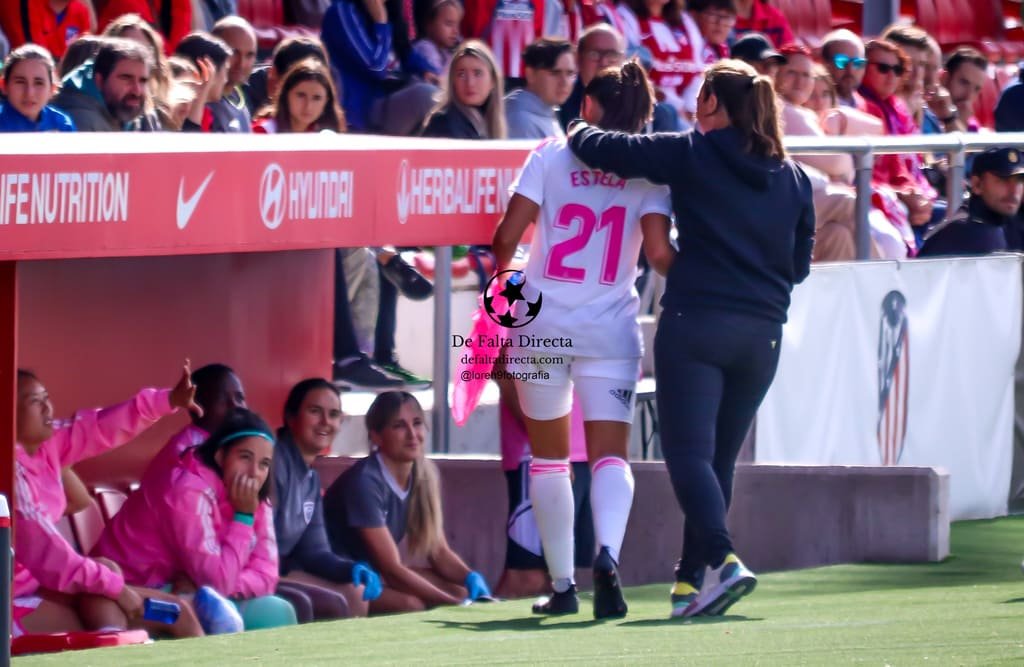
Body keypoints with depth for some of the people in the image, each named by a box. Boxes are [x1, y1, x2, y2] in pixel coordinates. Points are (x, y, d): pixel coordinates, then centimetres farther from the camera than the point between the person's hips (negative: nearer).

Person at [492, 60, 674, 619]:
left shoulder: (550, 157, -2)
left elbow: (508, 234, -5)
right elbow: (658, 252, -11)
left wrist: (502, 269, 17)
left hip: (542, 322, 0)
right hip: (610, 327, 0)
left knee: (548, 456, 14)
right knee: (610, 454, -2)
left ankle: (562, 585, 16)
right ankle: (607, 551, -31)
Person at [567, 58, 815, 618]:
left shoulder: (690, 154, -1)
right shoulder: (793, 177, 12)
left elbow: (602, 149, -1)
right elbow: (800, 264, 17)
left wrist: (578, 133, 21)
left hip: (695, 322, -5)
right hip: (762, 335, 5)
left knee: (688, 451, -9)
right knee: (719, 457, 14)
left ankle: (723, 561, -29)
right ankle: (692, 580, 16)